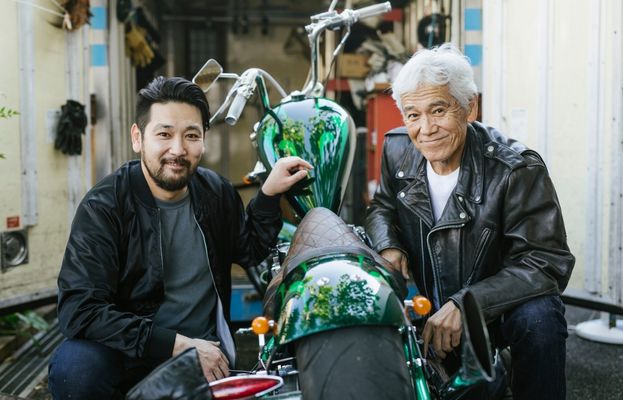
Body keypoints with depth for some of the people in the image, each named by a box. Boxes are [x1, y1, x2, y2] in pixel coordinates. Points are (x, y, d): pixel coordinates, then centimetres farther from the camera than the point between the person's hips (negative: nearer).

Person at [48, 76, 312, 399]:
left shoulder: (217, 191, 0)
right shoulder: (103, 207, -15)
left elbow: (249, 251, 16)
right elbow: (80, 309, -24)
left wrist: (269, 193, -1)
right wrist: (177, 345, -27)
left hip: (206, 353, 4)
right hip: (133, 355, -4)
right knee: (73, 365, -33)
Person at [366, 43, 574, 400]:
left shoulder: (518, 169, -22)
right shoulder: (397, 149, -6)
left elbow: (549, 263, -26)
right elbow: (382, 207, 13)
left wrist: (465, 304, -37)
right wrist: (387, 246, -11)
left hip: (497, 305, -4)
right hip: (423, 303, 4)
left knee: (539, 317, -34)